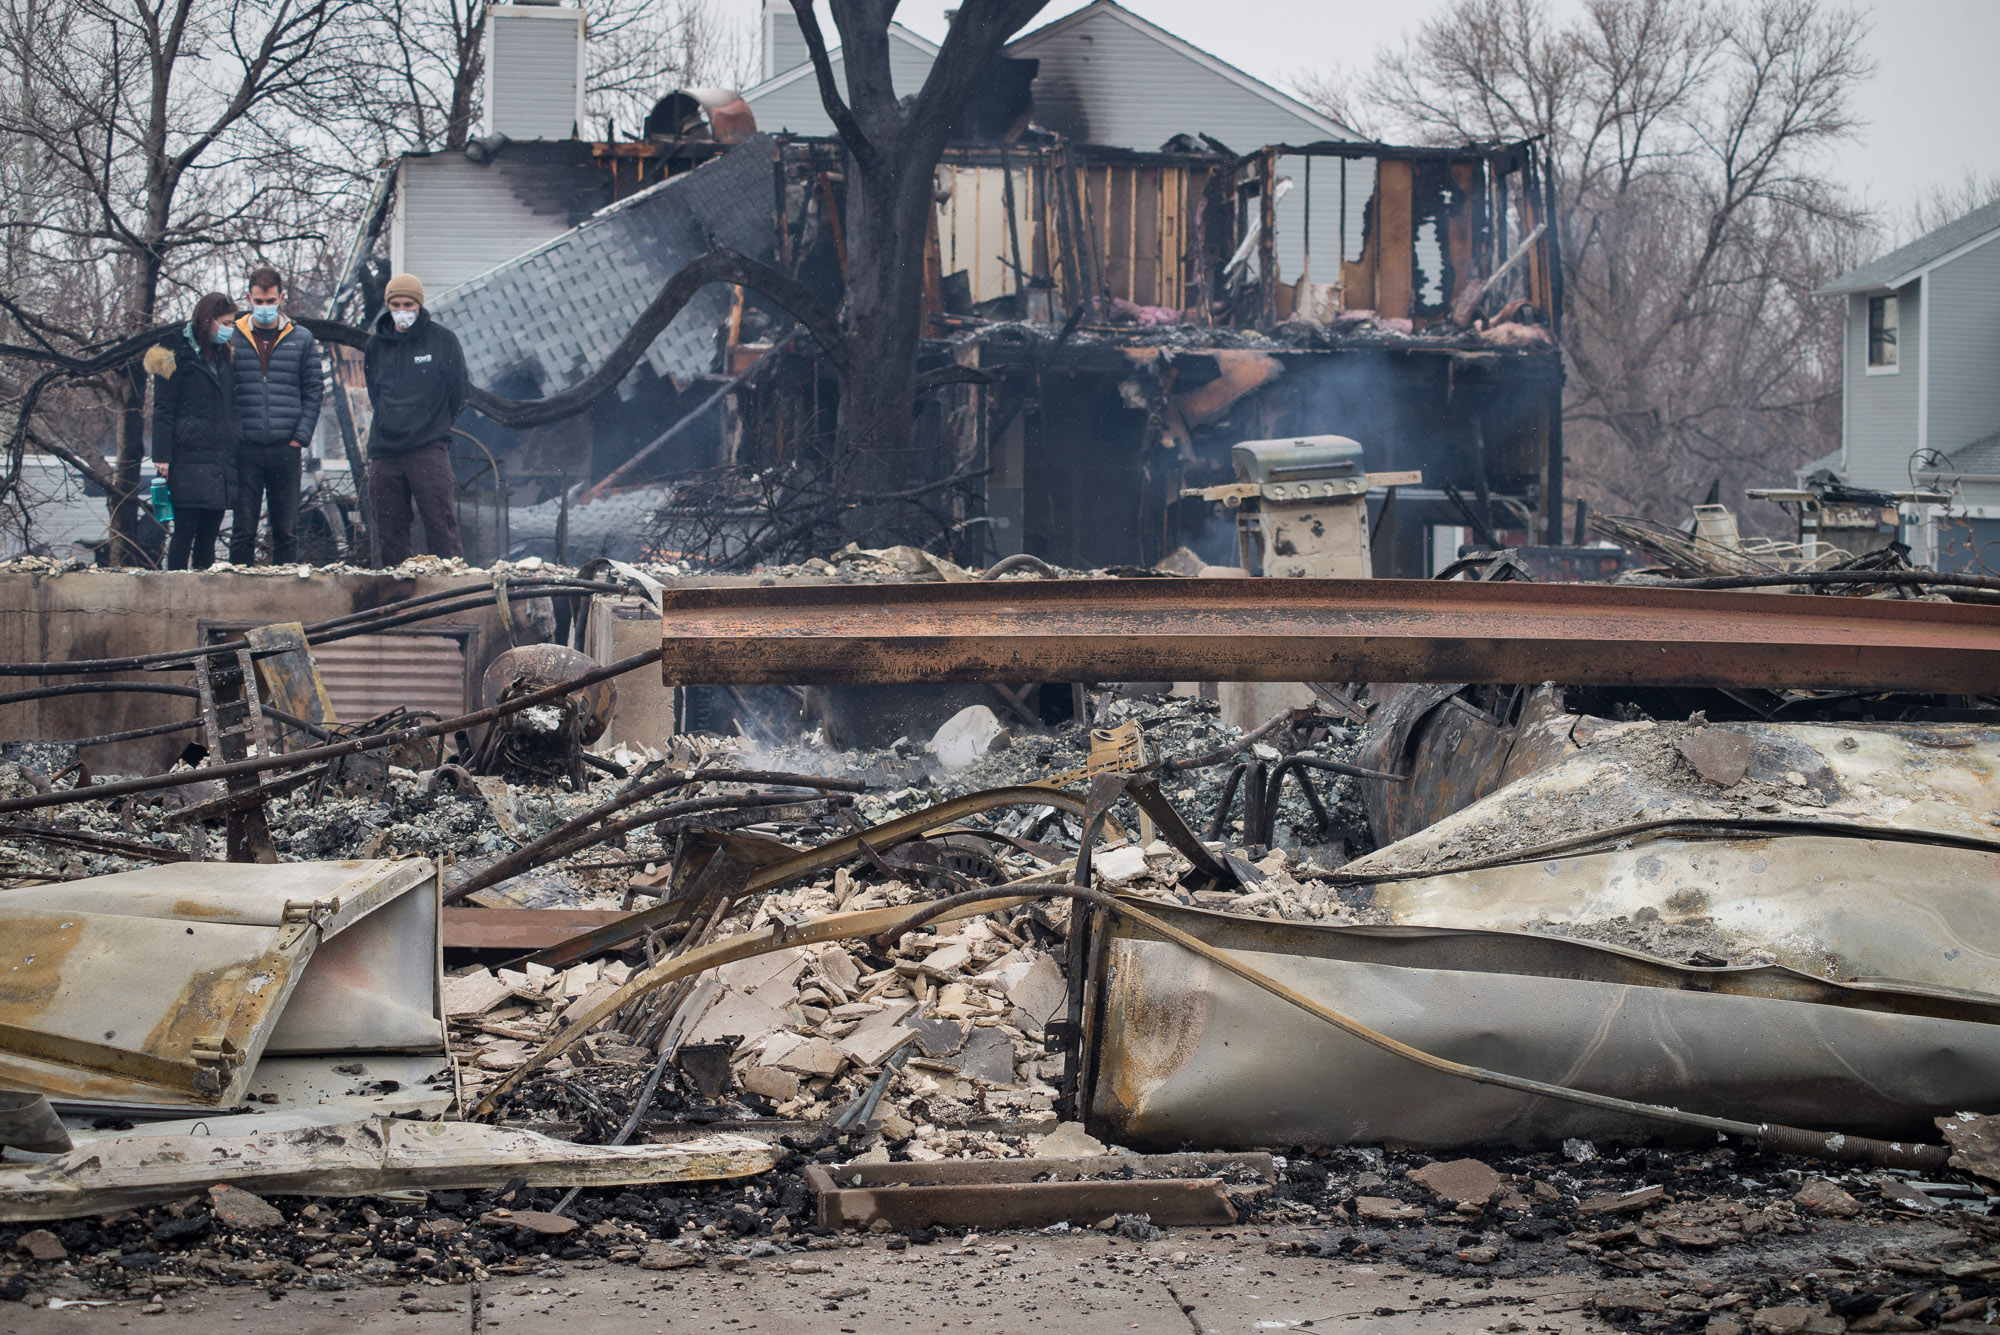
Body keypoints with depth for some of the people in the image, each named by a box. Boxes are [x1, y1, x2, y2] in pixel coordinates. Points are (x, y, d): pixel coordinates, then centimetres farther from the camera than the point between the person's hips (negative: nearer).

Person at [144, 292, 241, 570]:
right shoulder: (177, 354, -3)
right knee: (185, 532, -7)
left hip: (221, 461, 6)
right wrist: (162, 456, -14)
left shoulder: (224, 356, 18)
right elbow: (163, 410, -6)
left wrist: (235, 451, 14)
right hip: (189, 461, -6)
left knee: (209, 533, 5)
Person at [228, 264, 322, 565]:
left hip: (286, 450, 1)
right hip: (245, 450, -1)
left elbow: (312, 394, 8)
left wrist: (300, 438, -2)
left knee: (286, 530, 4)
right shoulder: (232, 340, 7)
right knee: (243, 530, -1)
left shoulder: (302, 341, 9)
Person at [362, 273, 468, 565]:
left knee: (441, 524, -11)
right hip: (384, 450, 4)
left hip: (429, 450, -4)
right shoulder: (376, 344, 12)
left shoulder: (443, 340, 1)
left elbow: (459, 393, 7)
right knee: (390, 529, 3)